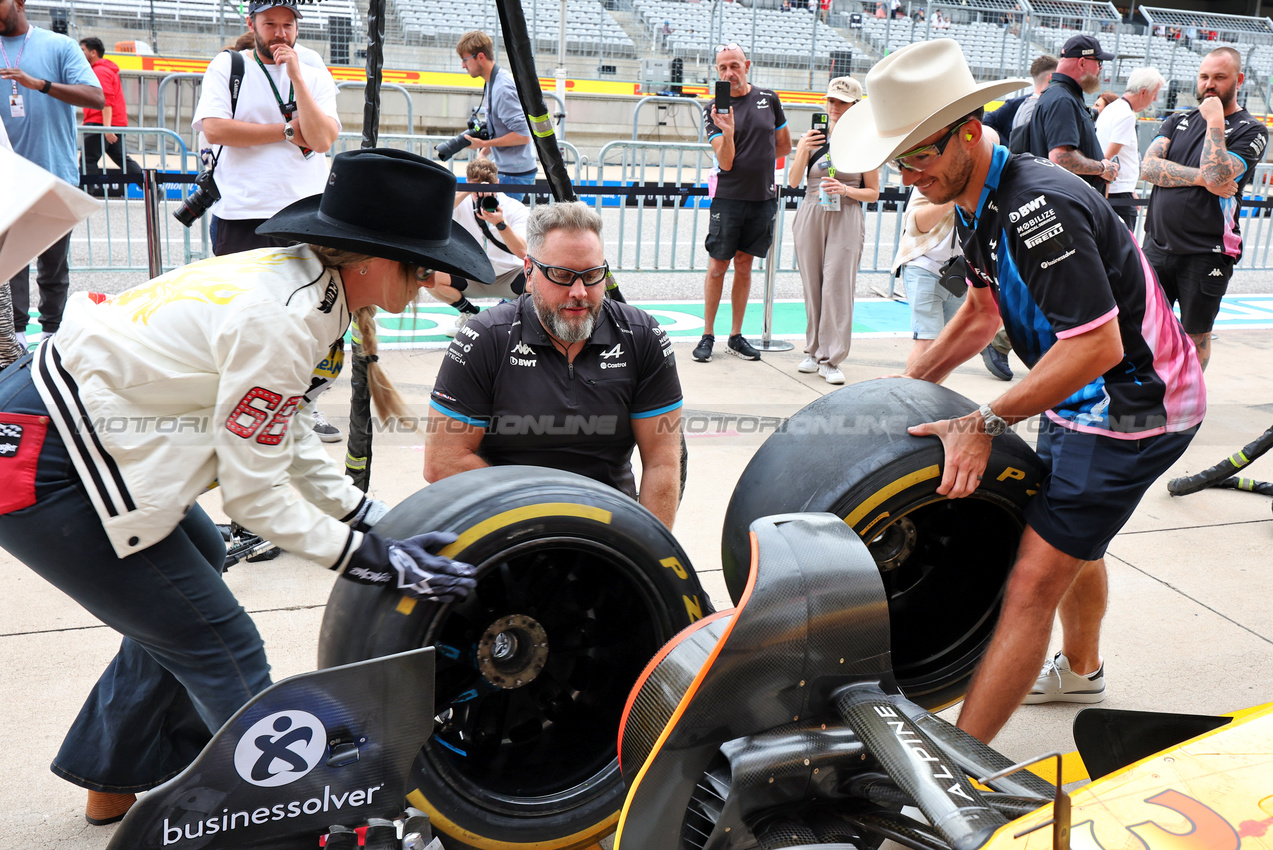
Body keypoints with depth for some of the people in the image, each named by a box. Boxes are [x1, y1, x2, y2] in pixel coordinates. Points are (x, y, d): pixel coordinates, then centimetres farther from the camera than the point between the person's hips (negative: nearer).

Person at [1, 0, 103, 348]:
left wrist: (39, 83, -21)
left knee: (54, 263, 7)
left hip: (57, 173, -1)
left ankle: (52, 330, 17)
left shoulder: (60, 46, 2)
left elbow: (96, 98, -10)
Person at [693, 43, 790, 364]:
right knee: (718, 266, -1)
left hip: (763, 196, 3)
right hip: (728, 196, -3)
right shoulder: (714, 110, -3)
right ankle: (707, 335, 9)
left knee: (744, 264, 10)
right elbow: (725, 161, -12)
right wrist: (727, 132, -28)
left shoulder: (769, 100, 6)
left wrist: (754, 160, 10)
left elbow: (784, 145, 17)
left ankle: (736, 336, 17)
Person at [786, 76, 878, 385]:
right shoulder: (813, 136, 9)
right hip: (811, 216, 3)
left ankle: (831, 359, -3)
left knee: (837, 286, -8)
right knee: (812, 286, 5)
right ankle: (813, 351, 19)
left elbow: (873, 193, 5)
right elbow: (793, 182, 4)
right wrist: (802, 151, -12)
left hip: (846, 220, -3)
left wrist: (845, 190, -13)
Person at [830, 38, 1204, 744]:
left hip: (1134, 405, -10)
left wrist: (985, 423, -26)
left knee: (1034, 582, -12)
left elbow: (1098, 345, -31)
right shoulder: (980, 203, 3)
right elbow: (983, 312, 17)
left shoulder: (1038, 208, -30)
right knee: (1072, 537, 29)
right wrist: (910, 387, 13)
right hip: (1083, 398, 10)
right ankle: (1078, 670, 54)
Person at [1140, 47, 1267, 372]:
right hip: (1157, 245, 4)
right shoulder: (1178, 122, 12)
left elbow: (1217, 177, -20)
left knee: (1196, 336, 8)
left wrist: (1215, 121, -15)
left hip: (1206, 255, -4)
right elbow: (1148, 167, -5)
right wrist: (1202, 178, -15)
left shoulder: (1250, 131, -3)